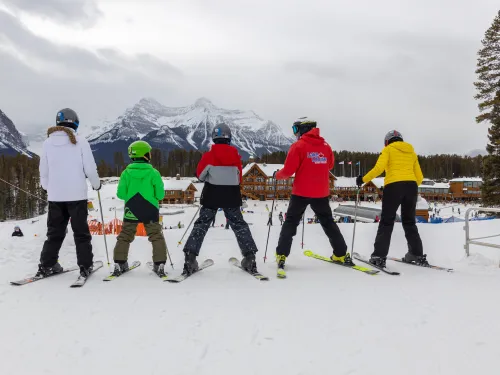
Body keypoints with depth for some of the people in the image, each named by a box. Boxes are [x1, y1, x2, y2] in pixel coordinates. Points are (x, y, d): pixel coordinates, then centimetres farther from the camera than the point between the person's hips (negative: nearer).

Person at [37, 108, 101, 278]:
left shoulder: (48, 142, 3)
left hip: (55, 195, 3)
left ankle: (46, 265, 15)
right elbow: (90, 168, -5)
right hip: (76, 194, -3)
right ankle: (85, 265, 6)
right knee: (81, 232, 6)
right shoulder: (80, 141, -6)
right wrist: (96, 184, 13)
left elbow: (43, 171, 8)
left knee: (54, 232, 15)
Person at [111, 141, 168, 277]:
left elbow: (120, 194, -4)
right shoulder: (153, 173, -8)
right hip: (150, 211, -1)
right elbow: (160, 194, -7)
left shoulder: (126, 172, -4)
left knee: (125, 236, 14)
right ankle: (160, 265, 6)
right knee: (156, 237, 8)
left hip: (131, 211, 2)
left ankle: (119, 264, 15)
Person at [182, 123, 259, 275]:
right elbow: (239, 178, 6)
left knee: (201, 224, 6)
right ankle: (250, 257, 6)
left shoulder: (209, 155, -8)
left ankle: (190, 258, -2)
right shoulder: (236, 155, -1)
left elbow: (200, 175, 1)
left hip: (211, 196, -1)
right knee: (239, 224, 11)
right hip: (231, 196, 2)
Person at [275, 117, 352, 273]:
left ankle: (281, 256, 1)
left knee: (290, 222, 7)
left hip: (301, 191, -4)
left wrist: (277, 175, 9)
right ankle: (342, 255, 19)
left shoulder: (298, 146, -9)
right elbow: (330, 165, 18)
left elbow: (288, 170, -10)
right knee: (328, 222, 18)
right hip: (321, 192, 4)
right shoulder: (325, 145, 6)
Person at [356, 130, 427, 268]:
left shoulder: (388, 149, 10)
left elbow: (379, 168, -8)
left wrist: (363, 179, 0)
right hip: (411, 187, 5)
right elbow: (419, 177, 21)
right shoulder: (412, 152, 24)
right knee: (409, 222, 16)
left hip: (394, 186, -4)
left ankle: (379, 256, -5)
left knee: (386, 222, -1)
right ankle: (417, 255, 15)